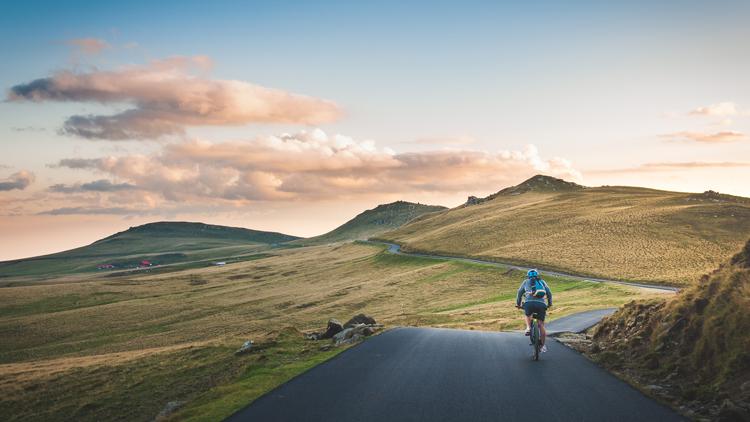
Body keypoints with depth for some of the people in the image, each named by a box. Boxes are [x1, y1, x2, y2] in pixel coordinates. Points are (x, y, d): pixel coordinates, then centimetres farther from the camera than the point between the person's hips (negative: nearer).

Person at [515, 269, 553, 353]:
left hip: (529, 303, -1)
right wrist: (549, 304, 38)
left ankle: (528, 327, 6)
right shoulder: (542, 282, 26)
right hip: (541, 304, 1)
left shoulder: (526, 282, 24)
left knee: (527, 315, 31)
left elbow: (519, 293, 27)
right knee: (541, 324, 12)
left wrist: (518, 304, 38)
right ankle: (543, 345, 8)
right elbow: (549, 293, 25)